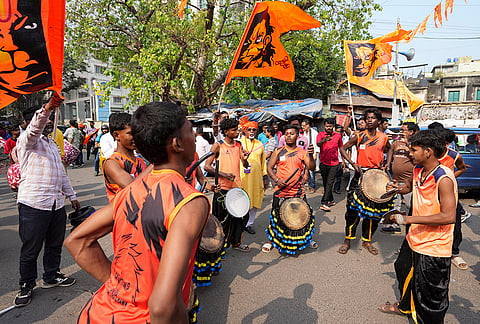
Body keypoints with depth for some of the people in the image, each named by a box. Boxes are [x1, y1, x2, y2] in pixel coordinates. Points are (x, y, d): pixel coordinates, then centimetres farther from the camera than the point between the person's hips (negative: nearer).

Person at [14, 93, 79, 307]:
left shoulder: (52, 144, 21)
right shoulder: (27, 140, -3)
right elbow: (35, 126, -28)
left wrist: (71, 195, 24)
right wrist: (48, 107, -45)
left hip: (56, 203, 7)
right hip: (33, 204, -7)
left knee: (55, 244, 17)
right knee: (30, 249, 5)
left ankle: (51, 276, 35)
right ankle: (26, 286, 23)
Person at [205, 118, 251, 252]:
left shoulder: (238, 145, 9)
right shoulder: (218, 145, -6)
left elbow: (245, 166, 8)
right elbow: (207, 166, -9)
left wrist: (245, 159, -14)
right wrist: (223, 174, -21)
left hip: (237, 186, 5)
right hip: (223, 187, -5)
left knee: (239, 215, 12)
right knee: (223, 217, 4)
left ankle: (236, 242, 31)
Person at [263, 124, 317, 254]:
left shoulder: (302, 152, 3)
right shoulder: (278, 151, 2)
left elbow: (312, 167, -5)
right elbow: (269, 167, 3)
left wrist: (311, 155, -23)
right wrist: (277, 180, -12)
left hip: (298, 192, 1)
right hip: (281, 191, -1)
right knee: (277, 216, 7)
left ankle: (307, 238, 32)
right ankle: (271, 240, 27)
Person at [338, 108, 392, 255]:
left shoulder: (383, 138, 3)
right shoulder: (359, 136, -3)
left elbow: (389, 149, 24)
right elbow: (343, 148, 3)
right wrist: (353, 163, -9)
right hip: (360, 175, -2)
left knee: (374, 210, 7)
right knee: (354, 208, -4)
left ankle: (367, 240, 24)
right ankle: (348, 239, 12)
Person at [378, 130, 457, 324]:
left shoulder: (444, 179, -26)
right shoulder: (418, 170, 0)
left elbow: (449, 216, -30)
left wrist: (409, 219, -29)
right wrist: (398, 189, 0)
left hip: (434, 248, -9)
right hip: (414, 238, 9)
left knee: (430, 295, 5)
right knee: (404, 271, 28)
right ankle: (405, 307, 53)